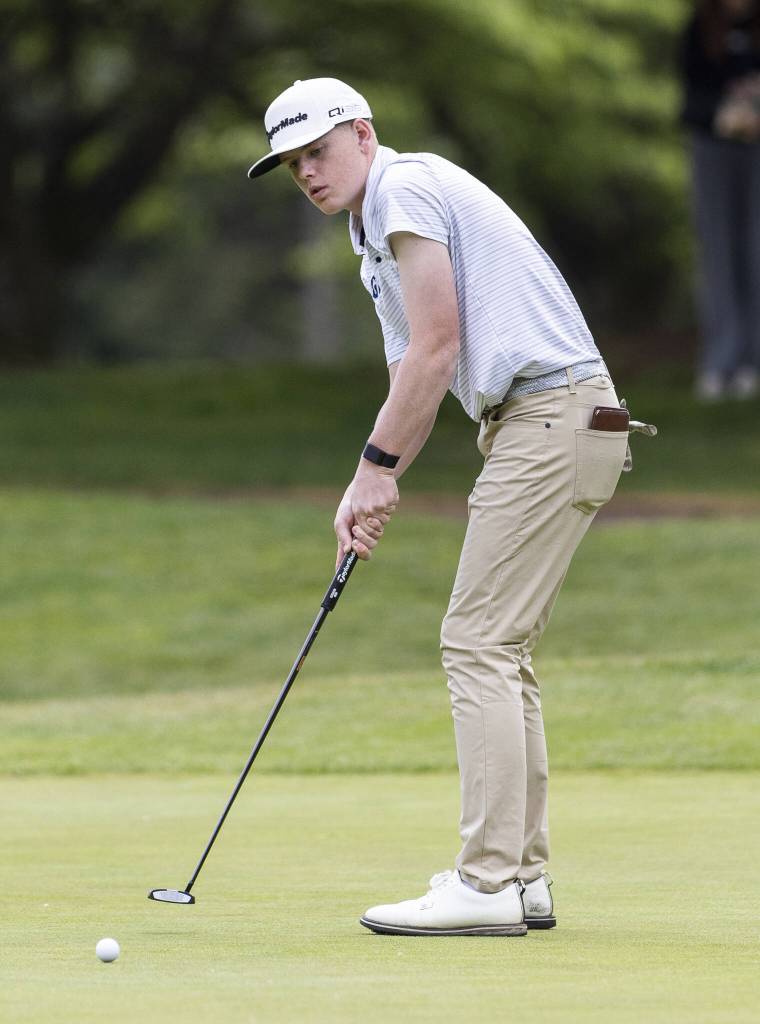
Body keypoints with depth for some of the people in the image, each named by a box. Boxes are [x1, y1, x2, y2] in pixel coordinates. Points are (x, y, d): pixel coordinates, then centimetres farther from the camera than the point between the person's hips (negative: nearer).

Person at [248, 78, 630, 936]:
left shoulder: (406, 188, -8)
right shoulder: (376, 239, 23)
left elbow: (437, 348, -13)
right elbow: (415, 379, 22)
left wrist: (376, 467, -6)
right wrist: (370, 489, 10)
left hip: (552, 411, -10)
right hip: (537, 426, 10)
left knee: (481, 642, -11)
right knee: (498, 649, 11)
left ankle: (487, 883, -14)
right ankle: (523, 876, 13)